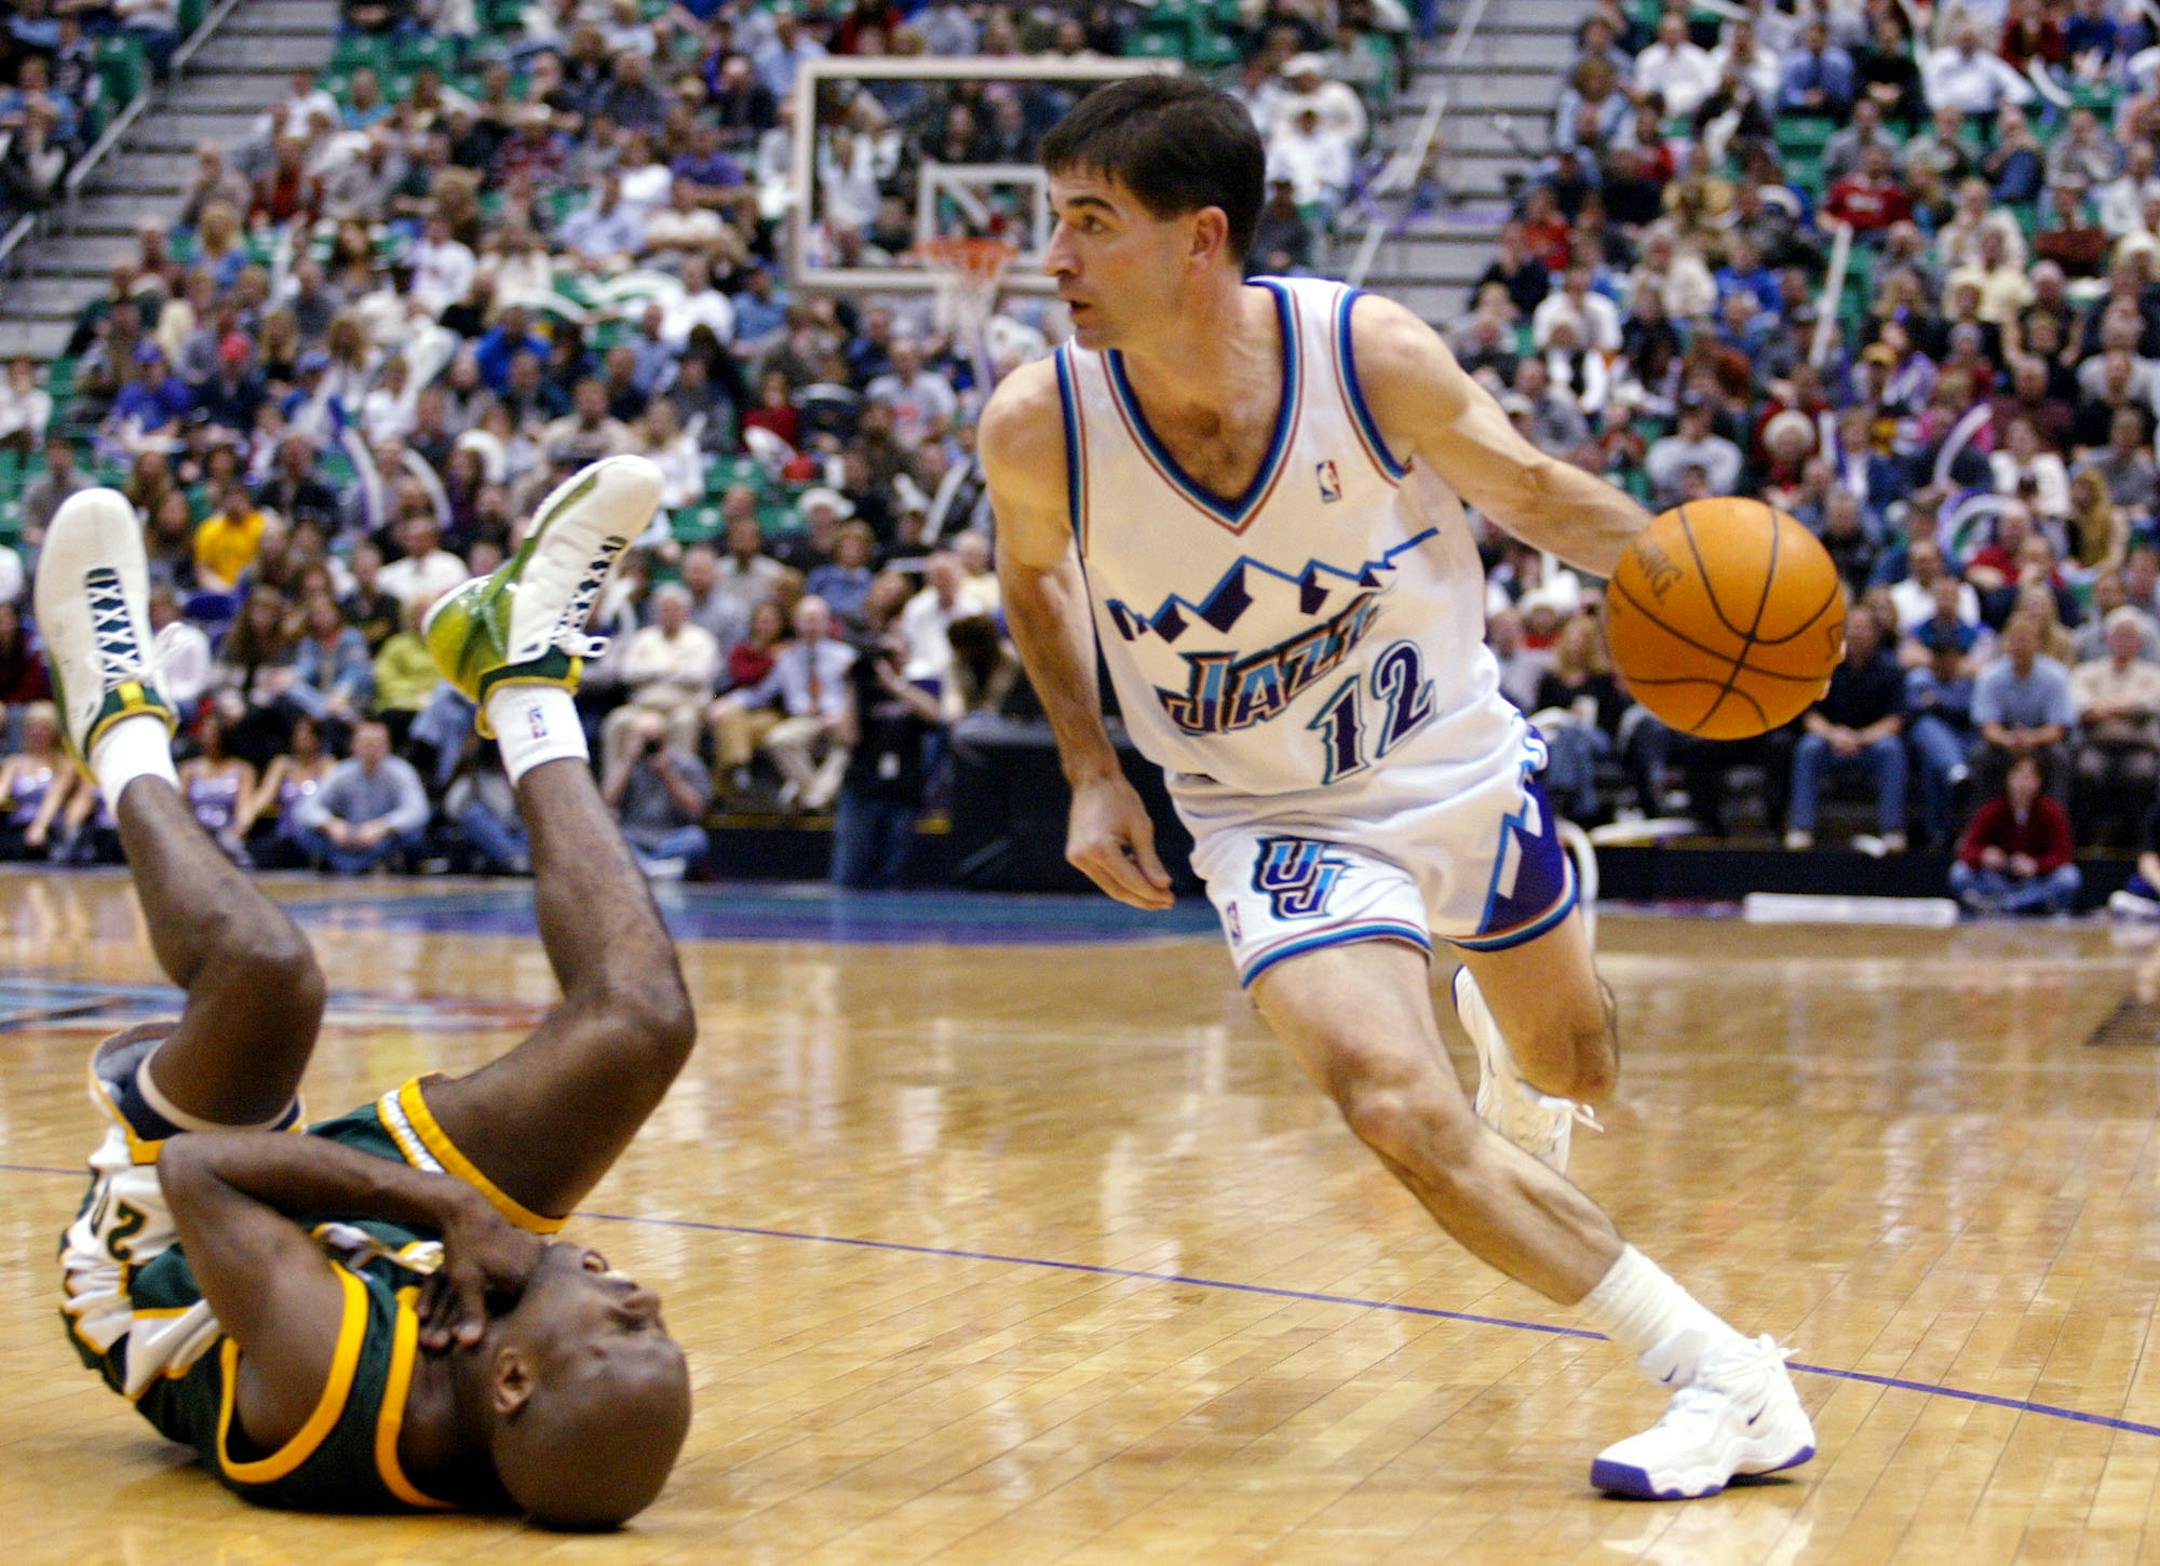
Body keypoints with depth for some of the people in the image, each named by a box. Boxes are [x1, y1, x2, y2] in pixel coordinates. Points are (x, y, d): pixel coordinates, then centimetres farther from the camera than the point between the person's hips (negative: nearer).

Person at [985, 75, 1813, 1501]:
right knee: (1399, 1110, -24)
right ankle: (1728, 1383, -16)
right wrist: (1094, 773, -5)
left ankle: (1502, 1023, 58)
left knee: (1574, 1064, 20)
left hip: (1462, 766, 2)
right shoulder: (1038, 427, -23)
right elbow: (1033, 575, 2)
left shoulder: (1375, 356, -25)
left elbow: (1534, 493, -9)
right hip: (1281, 828, -1)